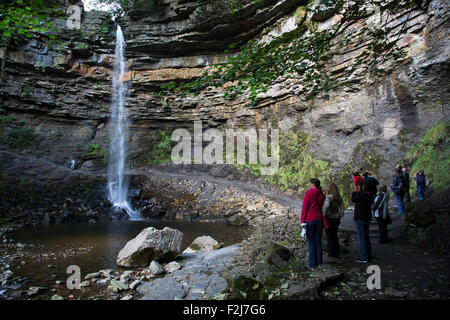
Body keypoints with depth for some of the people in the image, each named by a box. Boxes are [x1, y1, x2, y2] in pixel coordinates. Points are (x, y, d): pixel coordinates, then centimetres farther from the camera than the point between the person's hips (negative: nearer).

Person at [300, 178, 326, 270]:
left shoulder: (309, 193, -11)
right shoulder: (322, 194, 6)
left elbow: (304, 208, -12)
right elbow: (323, 207, 10)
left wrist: (303, 224, -10)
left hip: (310, 220, -5)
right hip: (319, 219, 5)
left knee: (311, 242, 4)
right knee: (318, 241, 13)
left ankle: (312, 264, 10)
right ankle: (319, 262, 21)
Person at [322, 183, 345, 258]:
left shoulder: (328, 197, -17)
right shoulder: (339, 198, 2)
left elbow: (326, 206, -33)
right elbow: (342, 209, 3)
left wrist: (324, 215, -22)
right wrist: (339, 217, 12)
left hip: (329, 218, -6)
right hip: (336, 219, 6)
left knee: (329, 236, 7)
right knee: (335, 235, 17)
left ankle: (331, 252, 12)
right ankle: (337, 253, 21)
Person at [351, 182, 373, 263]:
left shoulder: (360, 195, -19)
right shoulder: (369, 195, 7)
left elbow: (353, 199, -5)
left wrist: (355, 191, 7)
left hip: (360, 218, -8)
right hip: (367, 218, 8)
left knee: (362, 237, -6)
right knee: (366, 236, 15)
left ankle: (363, 257, -4)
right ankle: (369, 256, 22)